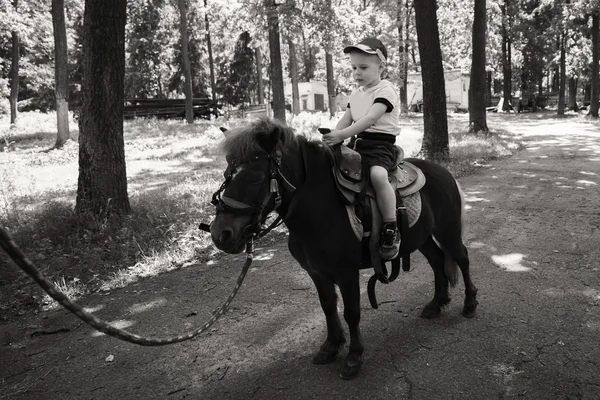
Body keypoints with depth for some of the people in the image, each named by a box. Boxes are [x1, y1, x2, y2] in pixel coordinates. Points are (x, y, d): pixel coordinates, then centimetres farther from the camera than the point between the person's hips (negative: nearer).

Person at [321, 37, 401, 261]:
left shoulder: (385, 90, -7)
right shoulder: (356, 94, 17)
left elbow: (370, 119, -22)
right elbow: (346, 120, 13)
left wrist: (342, 135, -31)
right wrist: (331, 136, -8)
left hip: (382, 144, -8)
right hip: (360, 143, 8)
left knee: (378, 174, -36)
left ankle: (391, 230, -26)